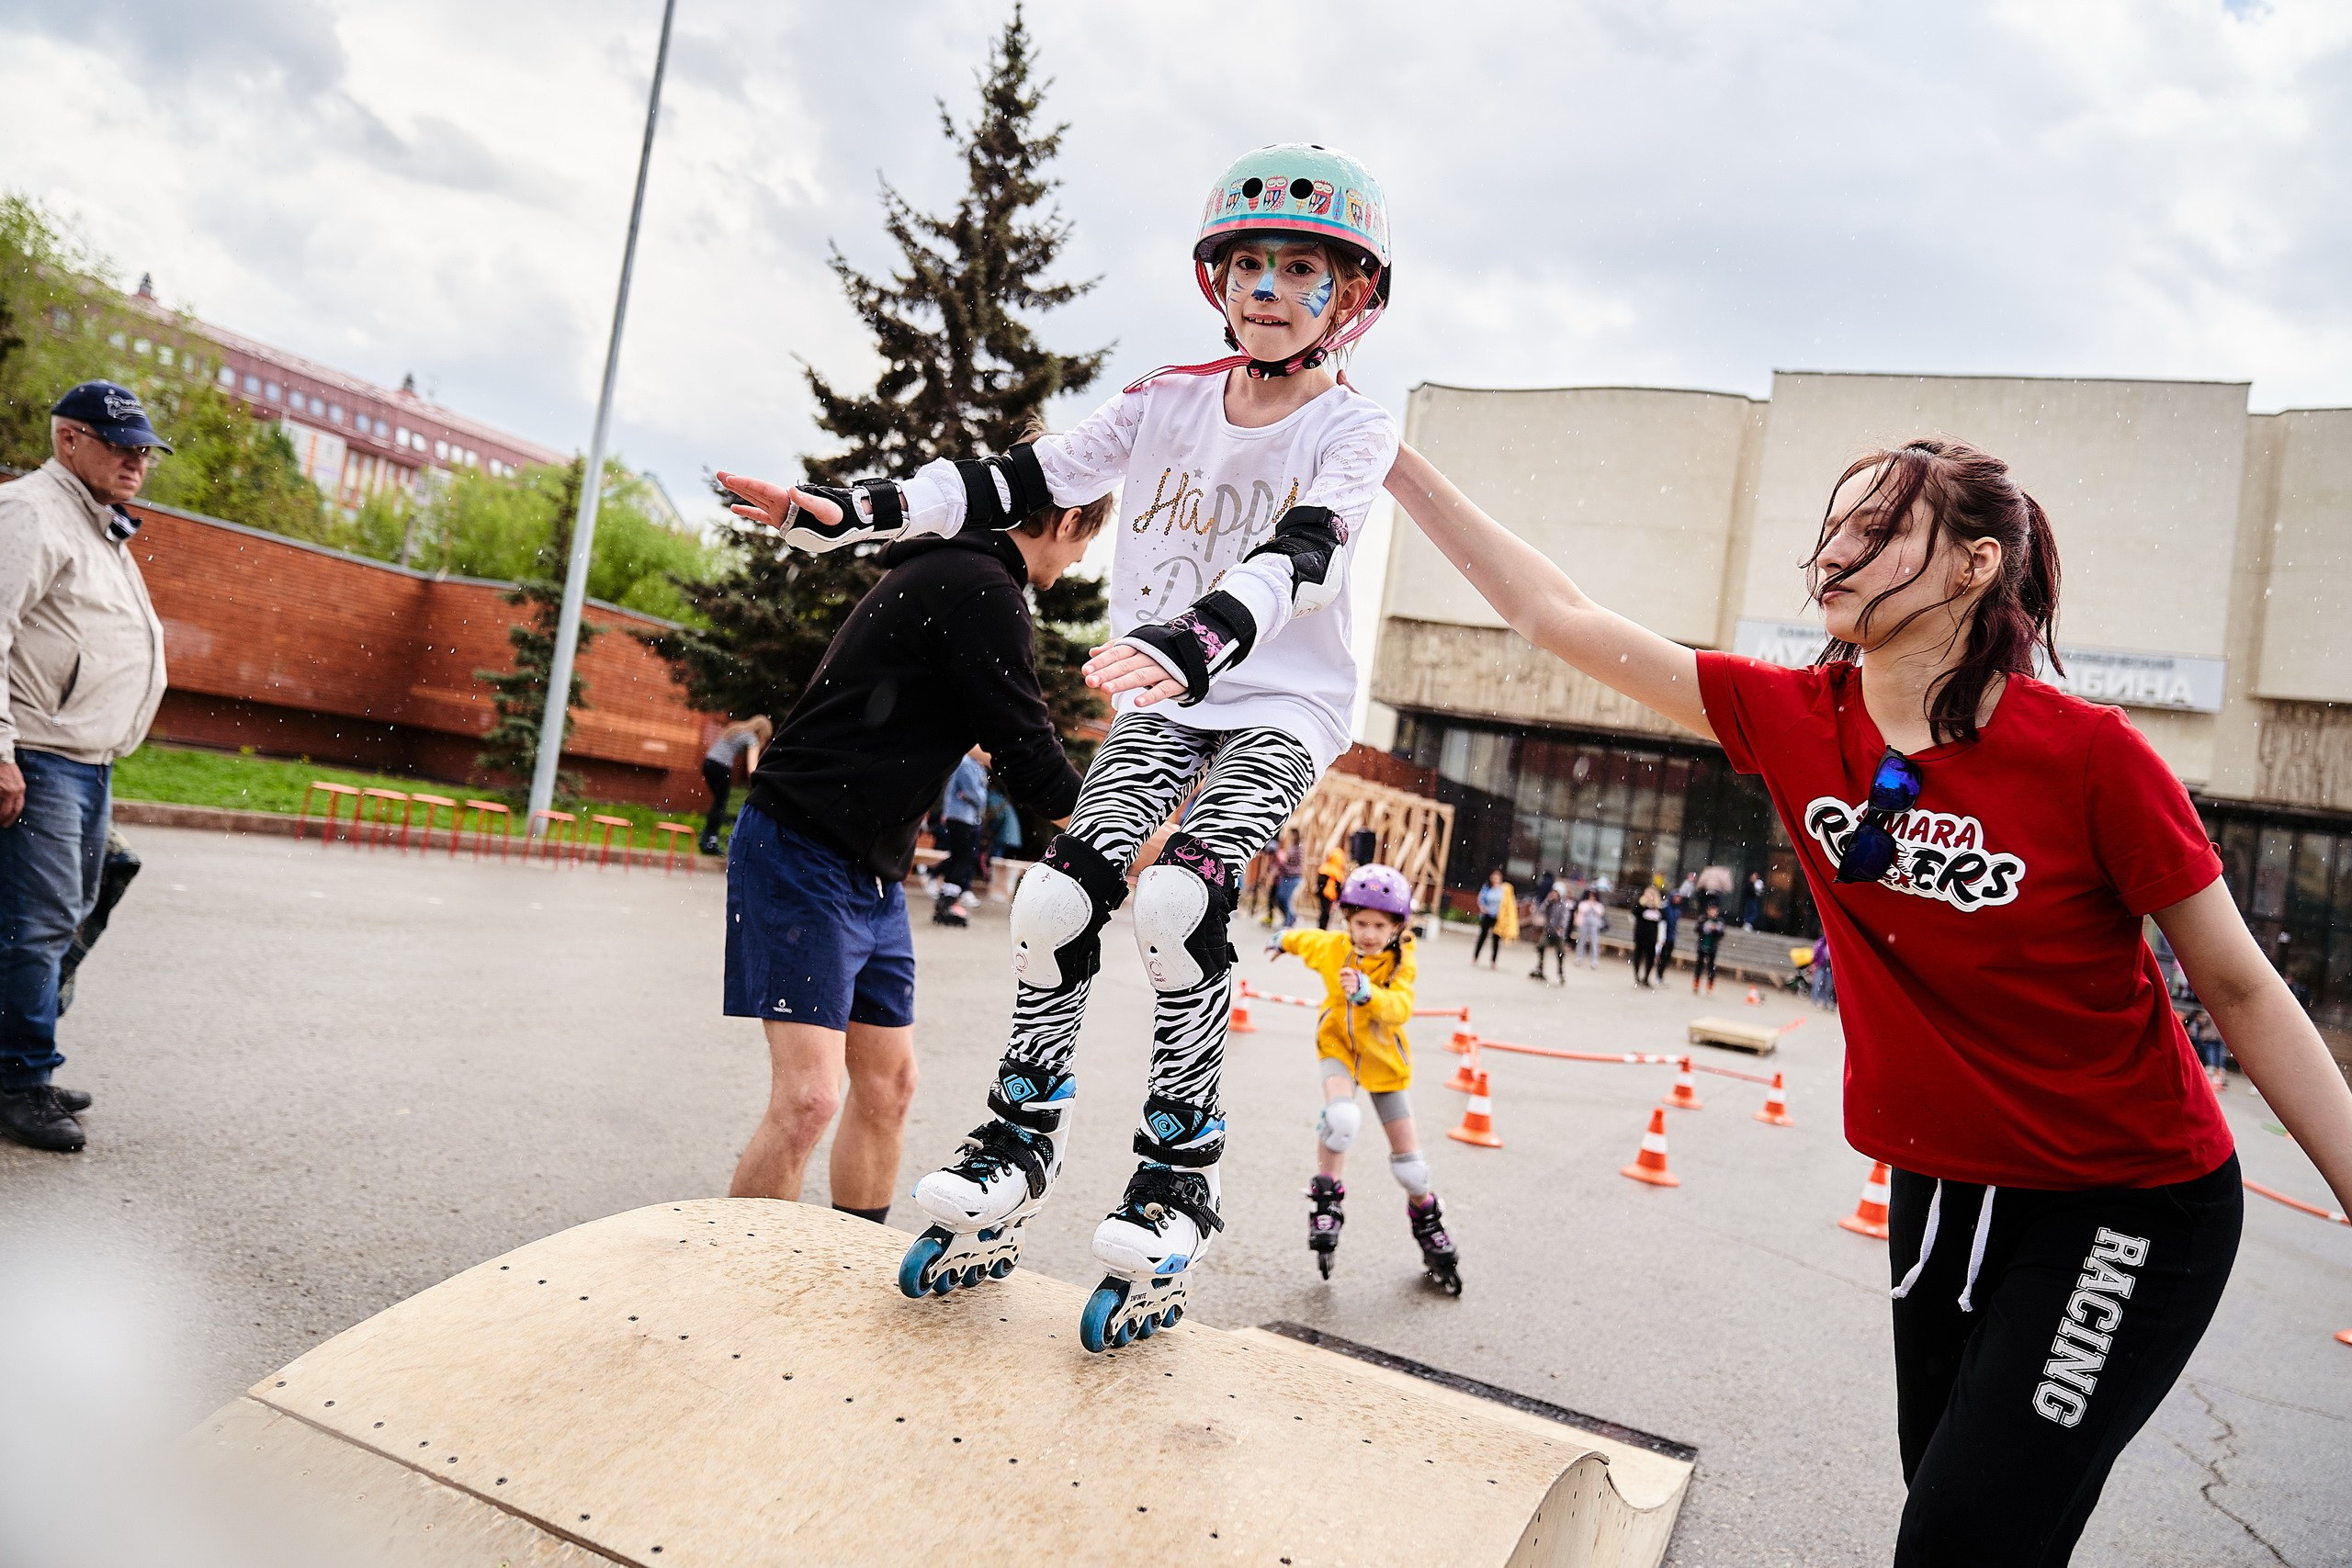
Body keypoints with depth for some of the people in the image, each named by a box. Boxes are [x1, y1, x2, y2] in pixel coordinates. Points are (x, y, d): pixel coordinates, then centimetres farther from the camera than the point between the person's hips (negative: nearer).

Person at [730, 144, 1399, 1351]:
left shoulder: (1351, 430, -7)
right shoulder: (1167, 403, 4)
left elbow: (1294, 555, -27)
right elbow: (1015, 484, 2)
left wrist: (1197, 639, -47)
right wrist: (853, 512, -7)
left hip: (1284, 705, -4)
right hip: (1165, 701, 4)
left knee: (1177, 899, -27)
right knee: (1058, 896, -12)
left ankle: (1180, 1174, -10)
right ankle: (1022, 1140, 8)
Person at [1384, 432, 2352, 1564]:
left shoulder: (2087, 754, -20)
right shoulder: (1795, 722, -10)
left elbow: (2240, 990, -9)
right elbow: (1555, 615, -8)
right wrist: (1398, 464, -7)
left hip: (2129, 1205, -4)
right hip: (1941, 1189, 4)